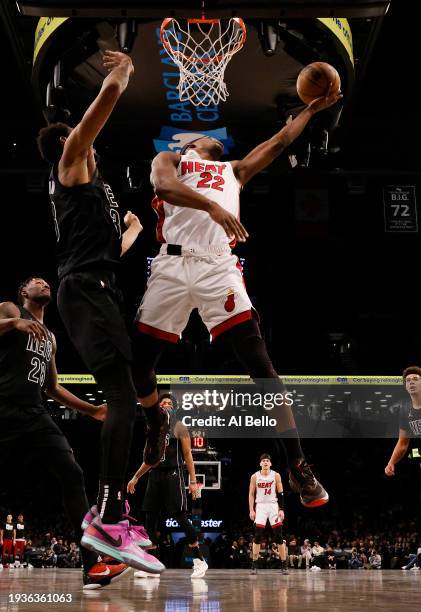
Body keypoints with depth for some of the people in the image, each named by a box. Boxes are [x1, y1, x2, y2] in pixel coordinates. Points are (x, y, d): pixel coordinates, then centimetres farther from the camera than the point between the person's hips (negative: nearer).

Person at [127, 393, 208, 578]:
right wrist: (135, 477, 19)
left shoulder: (179, 427, 0)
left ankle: (199, 560, -2)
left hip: (173, 475, -6)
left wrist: (193, 481, -11)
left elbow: (187, 455, -4)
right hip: (155, 475, 6)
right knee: (150, 518, 2)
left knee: (180, 517, -10)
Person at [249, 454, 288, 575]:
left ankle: (284, 565, 2)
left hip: (273, 506, 0)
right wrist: (251, 510, -4)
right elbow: (251, 494, 4)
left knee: (279, 536, -3)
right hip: (260, 506, 0)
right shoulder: (255, 476, 1)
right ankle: (254, 564, 1)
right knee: (257, 536, -5)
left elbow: (280, 494, 1)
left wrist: (281, 510, -8)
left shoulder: (276, 475, 0)